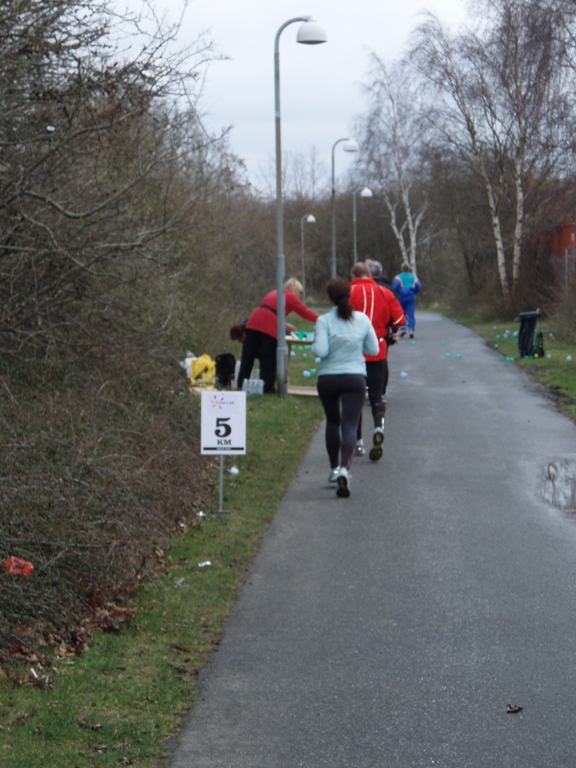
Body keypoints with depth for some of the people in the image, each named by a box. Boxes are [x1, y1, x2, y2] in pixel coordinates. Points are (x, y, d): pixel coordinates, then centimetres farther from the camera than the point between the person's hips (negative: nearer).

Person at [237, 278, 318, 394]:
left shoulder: (273, 293, 28)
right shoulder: (291, 297, 6)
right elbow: (305, 313, 8)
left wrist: (283, 324, 30)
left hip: (253, 323, 7)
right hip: (269, 328, -7)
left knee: (247, 357, 8)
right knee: (268, 360, 2)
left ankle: (241, 385, 10)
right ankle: (266, 388, 5)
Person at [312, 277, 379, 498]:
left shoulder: (324, 321, -9)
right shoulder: (362, 319, 0)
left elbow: (321, 351, -17)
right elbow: (374, 349, 4)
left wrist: (314, 344, 4)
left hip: (328, 378, 0)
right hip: (355, 378, 0)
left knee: (332, 422, 22)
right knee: (349, 425, -6)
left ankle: (334, 468, 29)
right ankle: (344, 468, -27)